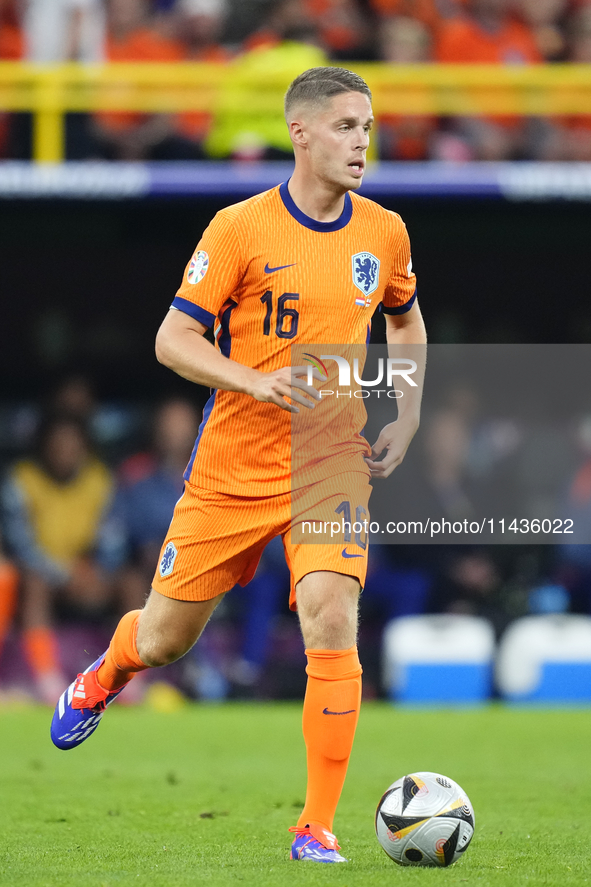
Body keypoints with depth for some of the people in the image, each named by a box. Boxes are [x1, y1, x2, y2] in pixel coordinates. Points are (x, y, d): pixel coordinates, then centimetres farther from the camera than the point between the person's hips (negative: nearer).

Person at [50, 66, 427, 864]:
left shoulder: (384, 234, 2)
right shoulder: (240, 228, -10)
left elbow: (406, 321, 22)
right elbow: (173, 340, -9)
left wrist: (407, 420, 10)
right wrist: (257, 381, -25)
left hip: (333, 466, 1)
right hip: (232, 468, -1)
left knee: (331, 624, -19)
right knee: (166, 638, 9)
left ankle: (317, 829, -10)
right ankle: (102, 679, 48)